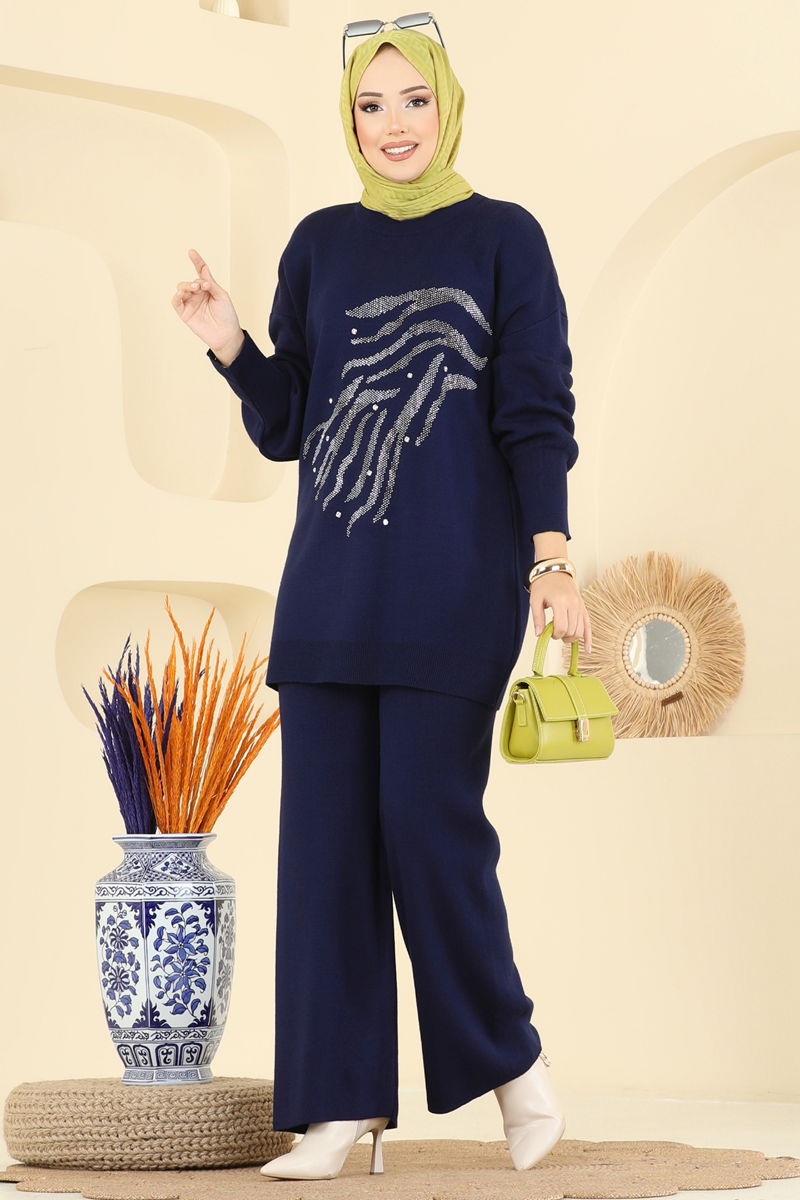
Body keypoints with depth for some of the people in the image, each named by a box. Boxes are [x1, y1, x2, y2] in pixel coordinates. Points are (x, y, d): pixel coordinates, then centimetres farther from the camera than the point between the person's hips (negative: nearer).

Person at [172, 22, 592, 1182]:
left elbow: (537, 415, -3)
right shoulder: (320, 245, 12)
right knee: (327, 832, 0)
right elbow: (284, 427, 12)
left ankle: (511, 1059, 13)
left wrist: (553, 563, -13)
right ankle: (344, 1103, 6)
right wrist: (230, 346, -6)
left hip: (453, 583, -4)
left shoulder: (504, 238, 2)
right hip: (330, 584, 4)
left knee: (429, 817, -8)